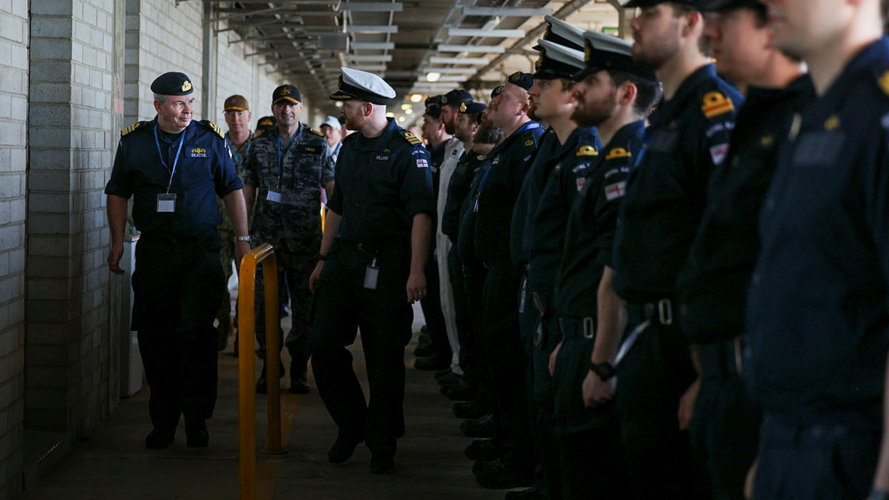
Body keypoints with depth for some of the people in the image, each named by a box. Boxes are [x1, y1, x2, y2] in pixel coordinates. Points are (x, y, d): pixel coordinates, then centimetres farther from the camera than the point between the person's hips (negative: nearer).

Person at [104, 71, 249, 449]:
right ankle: (163, 420, 14)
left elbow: (232, 190, 9)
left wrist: (242, 239, 5)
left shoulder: (210, 139, 3)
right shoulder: (134, 142, 5)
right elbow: (118, 193, 13)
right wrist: (117, 242, 6)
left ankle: (196, 418, 2)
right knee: (154, 336, 3)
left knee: (196, 331, -8)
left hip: (201, 250, -2)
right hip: (154, 250, 2)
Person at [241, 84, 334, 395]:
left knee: (305, 306, 2)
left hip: (306, 240, -1)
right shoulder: (260, 146, 9)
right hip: (266, 238, 2)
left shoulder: (317, 145, 3)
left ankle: (299, 369, 13)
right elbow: (248, 191, 13)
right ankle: (269, 366, 15)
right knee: (264, 304, 2)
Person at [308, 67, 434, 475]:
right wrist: (323, 260, 19)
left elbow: (421, 213, -14)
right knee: (323, 345, 2)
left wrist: (416, 271, -21)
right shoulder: (349, 148, 15)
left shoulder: (407, 150, -8)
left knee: (384, 358, 0)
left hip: (386, 266, -7)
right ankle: (351, 425, 20)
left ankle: (382, 445, 11)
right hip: (344, 257, 7)